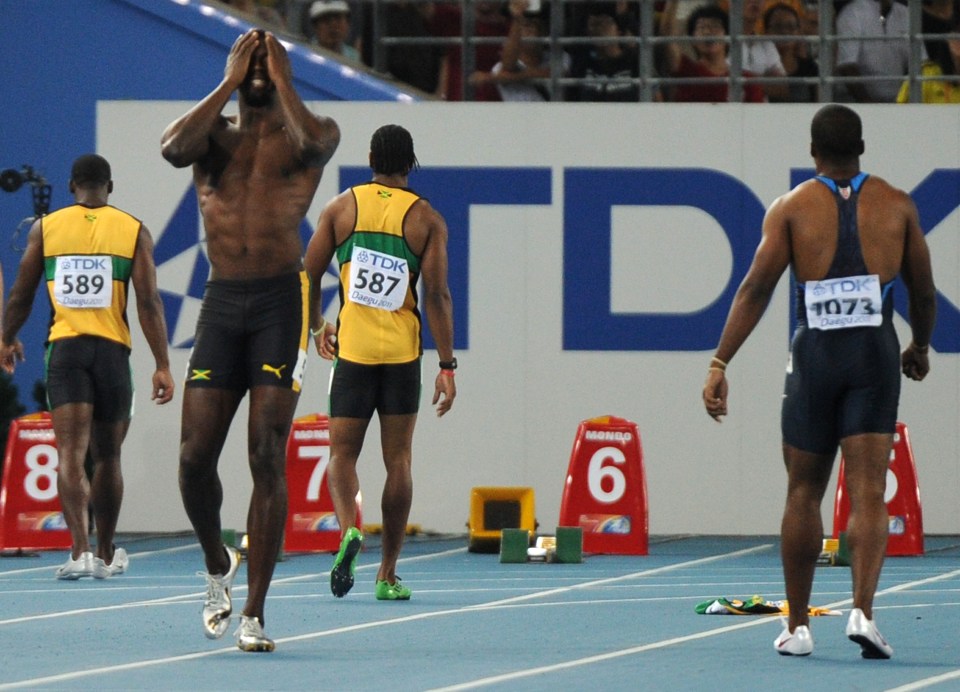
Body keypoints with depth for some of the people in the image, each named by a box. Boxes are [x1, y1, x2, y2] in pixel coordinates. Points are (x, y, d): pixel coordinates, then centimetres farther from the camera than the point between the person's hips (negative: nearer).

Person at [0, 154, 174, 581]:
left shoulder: (46, 228, 5)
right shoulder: (133, 231, 3)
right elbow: (148, 301, -4)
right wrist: (162, 365, -3)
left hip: (64, 349, -1)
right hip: (113, 351, 1)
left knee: (70, 454, -9)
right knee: (107, 457, 14)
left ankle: (80, 550, -27)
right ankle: (105, 555, 26)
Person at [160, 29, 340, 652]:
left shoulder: (309, 133, 9)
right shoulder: (214, 134, 14)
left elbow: (313, 141, -17)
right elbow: (174, 148, -10)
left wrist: (282, 82, -4)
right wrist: (230, 83, -2)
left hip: (281, 302, -3)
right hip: (222, 303, 3)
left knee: (268, 457, -9)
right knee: (195, 456, -5)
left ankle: (254, 614, -8)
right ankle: (218, 565, 24)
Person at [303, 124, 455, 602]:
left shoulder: (341, 208, 3)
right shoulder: (426, 219, 0)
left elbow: (308, 276, 3)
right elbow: (437, 296, -7)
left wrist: (317, 327, 20)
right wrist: (447, 366, -5)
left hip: (352, 349, 0)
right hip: (403, 354, 0)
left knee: (343, 453, 6)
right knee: (398, 459, 7)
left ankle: (348, 528, -24)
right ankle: (388, 575, 7)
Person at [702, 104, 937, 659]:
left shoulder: (792, 208, 3)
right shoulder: (896, 205, 6)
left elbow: (756, 289, -5)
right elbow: (924, 291, 12)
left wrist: (720, 364, -6)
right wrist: (921, 347, 30)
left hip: (815, 353, 0)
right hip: (875, 352, 0)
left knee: (804, 492, 11)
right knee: (869, 492, -5)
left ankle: (798, 626, 14)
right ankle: (863, 609, -23)